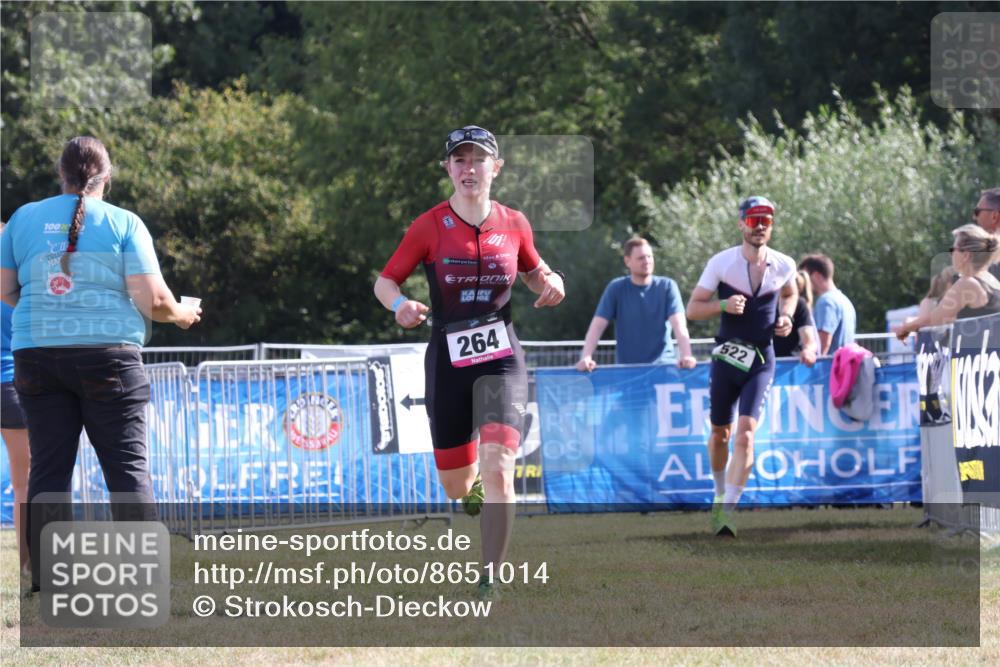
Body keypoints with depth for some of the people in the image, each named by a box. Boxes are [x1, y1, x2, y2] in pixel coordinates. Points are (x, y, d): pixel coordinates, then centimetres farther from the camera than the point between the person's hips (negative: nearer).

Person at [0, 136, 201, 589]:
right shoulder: (124, 223, -2)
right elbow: (153, 300, -7)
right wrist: (182, 315, 14)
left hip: (37, 356, 3)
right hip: (108, 354, -3)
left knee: (48, 467, 5)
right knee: (128, 463, 1)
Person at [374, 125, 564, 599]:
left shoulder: (513, 224, 1)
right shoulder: (429, 226, -4)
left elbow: (534, 272, 19)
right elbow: (385, 281, 1)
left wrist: (550, 283, -4)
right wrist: (400, 305, -21)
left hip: (501, 360, 0)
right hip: (448, 361, 0)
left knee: (498, 471, -20)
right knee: (456, 486, 10)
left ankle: (488, 588, -14)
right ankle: (475, 488, 51)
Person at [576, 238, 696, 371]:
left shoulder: (667, 286, 2)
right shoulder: (616, 289, 3)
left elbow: (679, 325, -9)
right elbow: (598, 325, -3)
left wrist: (686, 356, -27)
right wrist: (586, 358, -19)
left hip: (663, 366, 0)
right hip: (626, 368, 0)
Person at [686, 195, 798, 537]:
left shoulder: (784, 266, 0)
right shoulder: (721, 263, -6)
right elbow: (693, 309, -4)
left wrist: (785, 317, 3)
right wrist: (723, 305, -22)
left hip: (761, 361, 0)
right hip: (726, 356, 1)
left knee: (745, 434, -16)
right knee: (720, 433, 13)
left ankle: (728, 511, -19)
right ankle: (720, 493, 39)